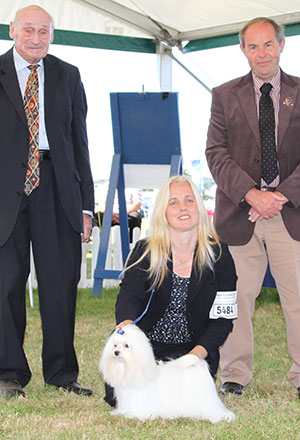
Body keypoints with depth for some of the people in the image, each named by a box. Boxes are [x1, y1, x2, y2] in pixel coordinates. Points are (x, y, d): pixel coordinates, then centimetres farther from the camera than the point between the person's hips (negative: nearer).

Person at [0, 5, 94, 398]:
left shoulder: (68, 76, 12)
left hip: (56, 189, 2)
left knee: (61, 283, 3)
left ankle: (62, 371, 16)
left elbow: (80, 141, 12)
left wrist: (86, 204, 5)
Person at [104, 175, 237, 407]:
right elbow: (128, 295, -14)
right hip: (145, 342, 1)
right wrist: (126, 322, -38)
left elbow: (223, 318, -2)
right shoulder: (145, 251, 0)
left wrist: (199, 352, -20)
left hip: (192, 347, 0)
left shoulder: (219, 256, -1)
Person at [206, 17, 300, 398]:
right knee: (237, 296, 3)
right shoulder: (224, 95, 8)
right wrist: (251, 194, -13)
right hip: (239, 212, 0)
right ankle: (235, 374, 14)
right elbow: (216, 153, -1)